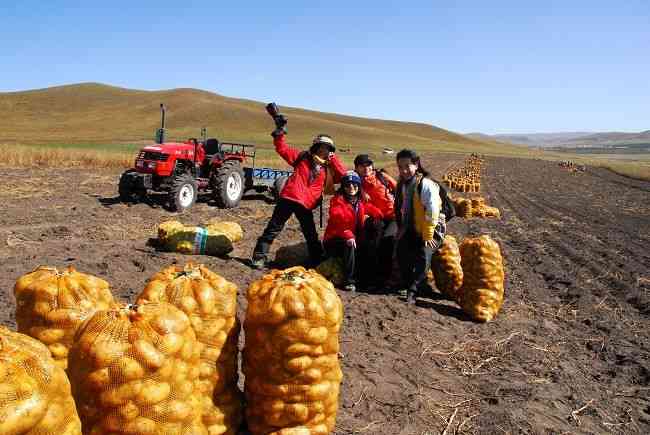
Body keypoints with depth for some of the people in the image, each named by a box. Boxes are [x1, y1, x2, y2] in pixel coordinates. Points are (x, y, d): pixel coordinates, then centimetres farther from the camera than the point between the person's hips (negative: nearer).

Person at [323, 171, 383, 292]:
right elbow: (337, 219, -25)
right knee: (349, 244, -34)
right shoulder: (337, 200, -10)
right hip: (334, 241, -5)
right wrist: (348, 235, -38)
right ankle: (349, 281, -28)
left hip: (355, 238, 5)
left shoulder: (362, 201, 9)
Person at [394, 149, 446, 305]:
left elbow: (432, 212, -23)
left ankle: (412, 290, -16)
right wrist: (401, 229, 7)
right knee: (402, 251, -13)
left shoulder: (426, 185, -22)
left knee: (423, 256, -23)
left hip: (430, 230, -6)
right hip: (411, 230, 6)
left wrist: (427, 236, -21)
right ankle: (406, 284, 3)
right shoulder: (402, 184, 2)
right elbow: (400, 209, 12)